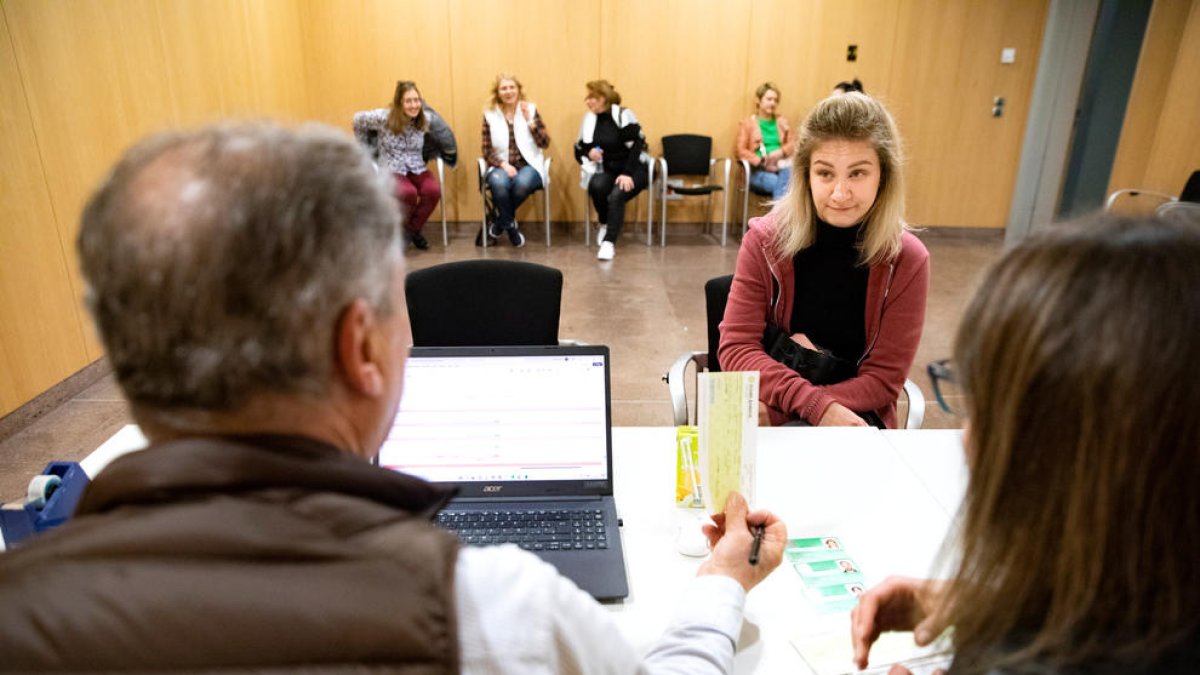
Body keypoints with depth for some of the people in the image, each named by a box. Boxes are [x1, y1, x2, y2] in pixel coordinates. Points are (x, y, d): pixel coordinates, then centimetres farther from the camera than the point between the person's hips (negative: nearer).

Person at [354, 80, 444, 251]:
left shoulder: (425, 120, 0)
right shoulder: (383, 117, -10)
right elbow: (358, 119, 6)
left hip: (417, 169, 3)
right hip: (392, 170, -3)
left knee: (433, 190, -29)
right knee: (408, 193, -35)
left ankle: (414, 229, -2)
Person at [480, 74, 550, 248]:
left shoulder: (531, 109, 4)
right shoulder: (490, 115, 4)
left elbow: (545, 144, -4)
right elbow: (487, 151, 1)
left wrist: (529, 121, -15)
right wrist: (503, 164, -17)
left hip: (528, 165, 0)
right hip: (501, 166, 0)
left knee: (522, 183, -35)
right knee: (499, 183, -36)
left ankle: (502, 220, -6)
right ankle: (511, 226, -9)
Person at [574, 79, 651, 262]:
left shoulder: (624, 115, -9)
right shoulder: (589, 118, 6)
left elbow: (637, 146, -14)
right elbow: (579, 150, 11)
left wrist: (627, 173, -24)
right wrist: (589, 152, -13)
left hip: (633, 169, -4)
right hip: (607, 170, 4)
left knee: (616, 196, -33)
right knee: (596, 185, -30)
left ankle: (609, 242, -28)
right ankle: (605, 224, -3)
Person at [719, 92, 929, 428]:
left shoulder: (906, 260, -9)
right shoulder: (765, 240, -9)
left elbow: (883, 379, -8)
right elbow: (736, 347, -12)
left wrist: (780, 409, -22)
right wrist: (815, 404, -27)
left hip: (853, 416, -1)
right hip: (767, 414, 2)